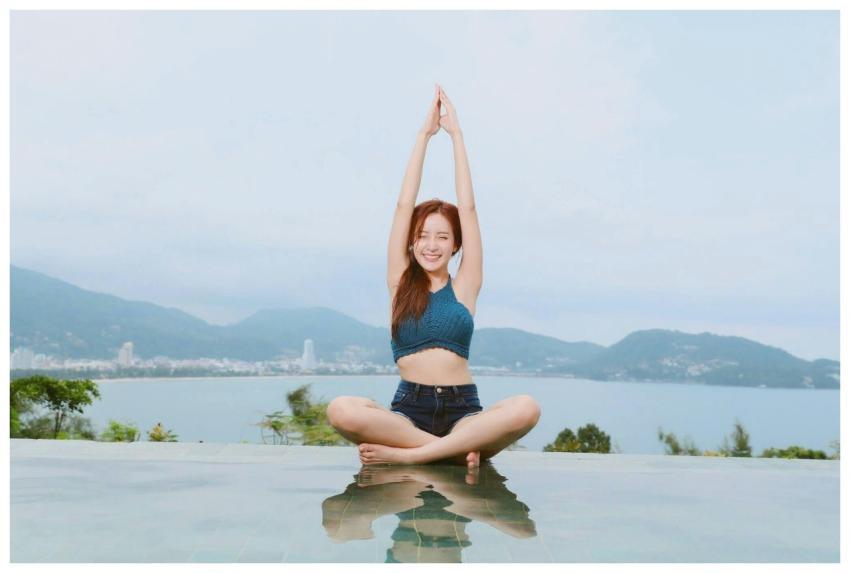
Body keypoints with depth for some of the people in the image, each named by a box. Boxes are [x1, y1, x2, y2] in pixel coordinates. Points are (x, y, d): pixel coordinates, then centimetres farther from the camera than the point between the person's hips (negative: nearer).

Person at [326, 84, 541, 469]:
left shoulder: (464, 287, 10)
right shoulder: (401, 282, 11)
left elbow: (468, 208, 7)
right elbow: (404, 206, 8)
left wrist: (456, 134, 11)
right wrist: (425, 133, 9)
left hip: (463, 412, 0)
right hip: (408, 411, 0)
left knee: (526, 408, -31)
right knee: (341, 410, -31)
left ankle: (404, 455, -23)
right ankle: (458, 449, -21)